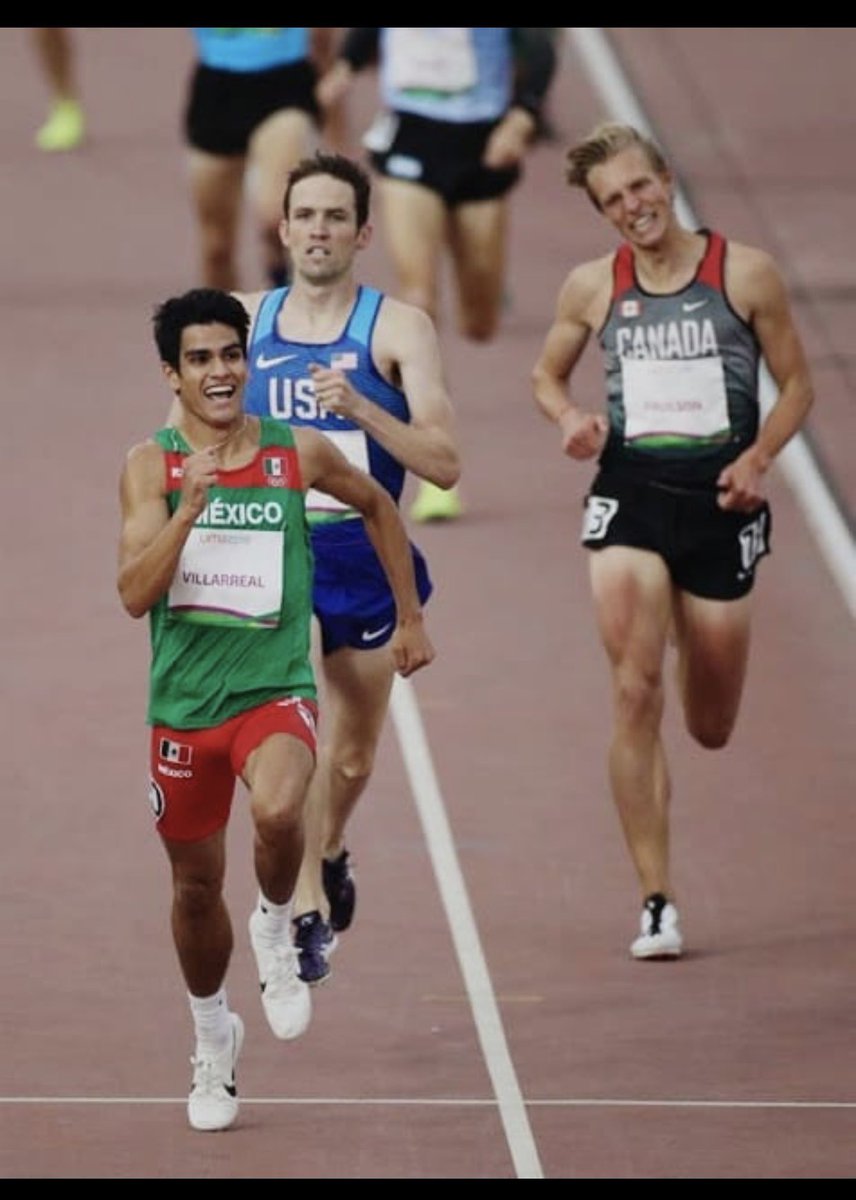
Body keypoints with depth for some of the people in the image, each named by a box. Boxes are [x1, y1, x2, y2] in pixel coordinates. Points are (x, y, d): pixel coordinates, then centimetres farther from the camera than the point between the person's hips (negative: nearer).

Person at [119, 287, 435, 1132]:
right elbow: (135, 594, -16)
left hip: (275, 690, -1)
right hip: (183, 703, 1)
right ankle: (213, 1038, 39)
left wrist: (410, 617, 20)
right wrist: (190, 505, -27)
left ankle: (278, 931, 0)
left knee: (277, 813, -33)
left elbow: (376, 505, 18)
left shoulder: (299, 453, -3)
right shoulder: (151, 466, -6)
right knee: (196, 886, 13)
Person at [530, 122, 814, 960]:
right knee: (634, 694, -15)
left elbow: (796, 385, 4)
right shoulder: (592, 287, 3)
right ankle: (657, 902, -10)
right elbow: (546, 373, 18)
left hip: (719, 498, 0)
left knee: (711, 727, 10)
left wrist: (758, 458, -13)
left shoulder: (745, 273, -3)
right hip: (630, 491, 0)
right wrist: (568, 417, -4)